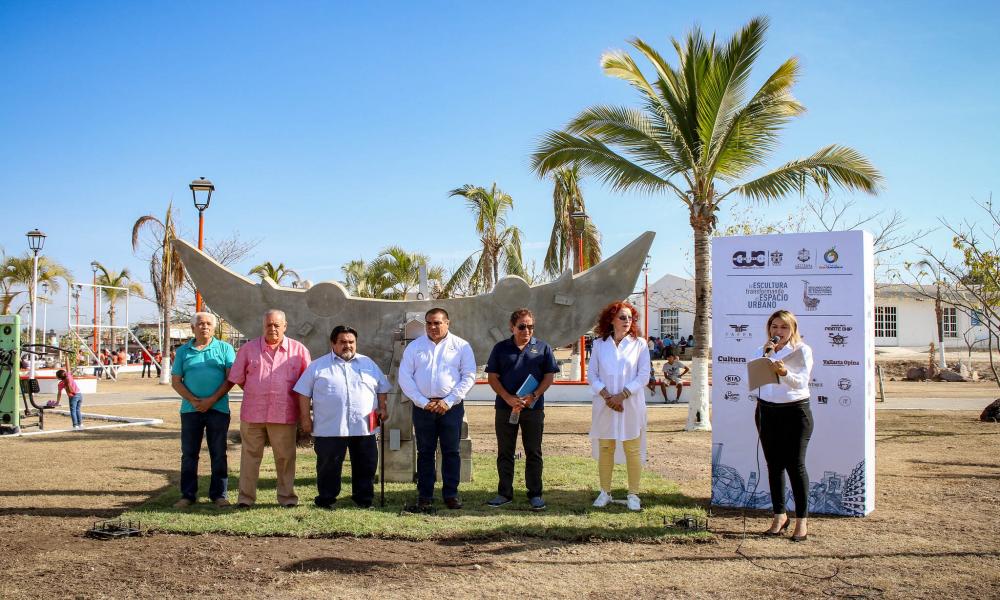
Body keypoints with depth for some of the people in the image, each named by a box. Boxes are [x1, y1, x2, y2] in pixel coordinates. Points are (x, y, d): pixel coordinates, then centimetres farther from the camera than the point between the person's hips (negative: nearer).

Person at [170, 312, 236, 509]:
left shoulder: (225, 349, 5)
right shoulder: (183, 351, 11)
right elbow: (176, 381, 6)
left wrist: (212, 400, -12)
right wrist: (193, 400, -9)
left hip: (218, 409, -2)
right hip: (190, 409, 2)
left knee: (218, 454, 3)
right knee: (189, 454, 5)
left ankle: (219, 494, 10)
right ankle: (188, 495, 13)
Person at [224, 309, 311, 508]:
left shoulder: (298, 350, 3)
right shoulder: (248, 348, 6)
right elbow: (237, 378, 11)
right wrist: (255, 395, 11)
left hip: (284, 415, -1)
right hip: (252, 414, 1)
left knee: (285, 456, 6)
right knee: (250, 455, 6)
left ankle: (287, 496, 17)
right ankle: (245, 497, 14)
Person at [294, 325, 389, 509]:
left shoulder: (368, 363, 13)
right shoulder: (318, 366, 6)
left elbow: (382, 388, 18)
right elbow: (304, 392, 5)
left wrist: (382, 408, 5)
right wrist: (305, 417, -1)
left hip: (364, 427, 2)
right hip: (329, 428, -2)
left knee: (366, 465, 6)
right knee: (329, 466, 4)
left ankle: (364, 499, 19)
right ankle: (326, 499, 18)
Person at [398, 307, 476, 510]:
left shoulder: (461, 346, 3)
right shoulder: (414, 347, 7)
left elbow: (469, 377, -2)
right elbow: (404, 377, 2)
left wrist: (448, 401, -10)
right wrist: (423, 402, -8)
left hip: (451, 406, -1)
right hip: (423, 407, 1)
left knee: (451, 451, 2)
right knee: (425, 452, 5)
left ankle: (451, 493, 10)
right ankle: (425, 495, 12)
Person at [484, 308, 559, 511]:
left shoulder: (542, 348, 5)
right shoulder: (501, 348, 6)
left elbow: (549, 376, 2)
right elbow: (492, 377, 2)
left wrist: (534, 396, -13)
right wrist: (508, 398, -12)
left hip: (534, 408, -1)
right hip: (505, 408, 1)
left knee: (533, 453, 4)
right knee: (505, 453, 7)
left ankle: (535, 494, 10)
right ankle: (505, 493, 15)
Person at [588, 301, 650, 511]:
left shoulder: (639, 344, 1)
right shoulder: (599, 344, 5)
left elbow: (643, 375, -4)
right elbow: (592, 373, 2)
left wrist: (621, 396, -12)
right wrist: (607, 396, -11)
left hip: (631, 405, -1)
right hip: (604, 405, 2)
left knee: (632, 450, 1)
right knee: (605, 448, 7)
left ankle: (633, 494, 9)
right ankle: (605, 492, 16)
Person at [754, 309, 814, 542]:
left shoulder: (802, 350, -2)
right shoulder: (765, 350, 13)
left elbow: (801, 382, -17)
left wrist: (784, 373, -31)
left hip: (795, 411, -5)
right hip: (766, 411, 5)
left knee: (795, 464, -7)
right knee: (774, 464, 8)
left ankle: (802, 521, 0)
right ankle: (779, 515, 19)